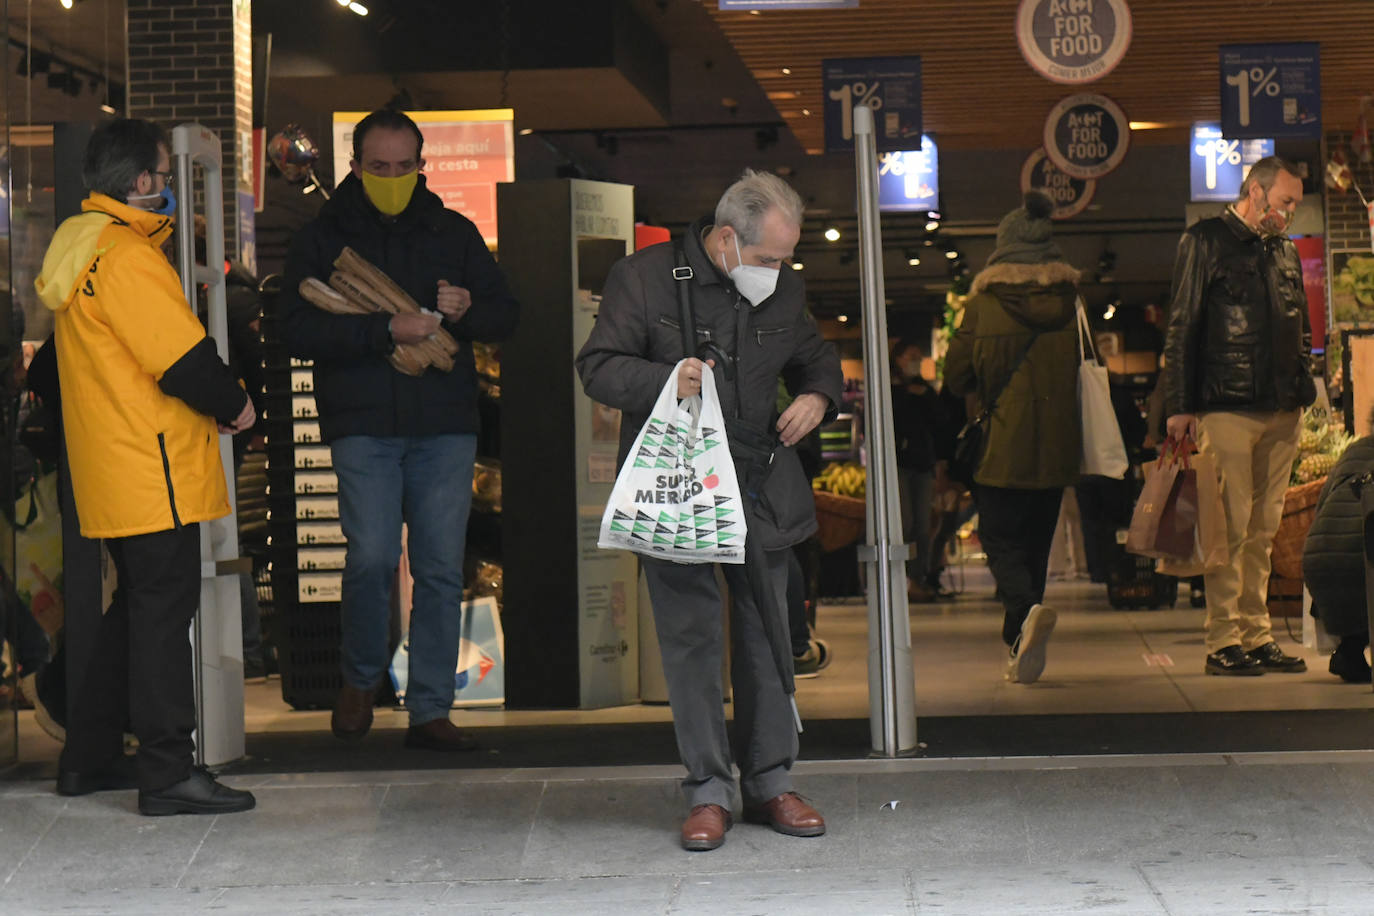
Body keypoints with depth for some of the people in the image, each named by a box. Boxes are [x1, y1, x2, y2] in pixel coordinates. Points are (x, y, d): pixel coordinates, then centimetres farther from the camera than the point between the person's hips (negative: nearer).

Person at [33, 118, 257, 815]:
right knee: (163, 609, -6)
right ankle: (168, 773, -4)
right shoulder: (126, 256, -17)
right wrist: (234, 405, -4)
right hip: (153, 468, -10)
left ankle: (88, 758, 22)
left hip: (109, 465, 10)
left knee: (137, 607, 17)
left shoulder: (75, 247, 15)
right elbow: (184, 359, -19)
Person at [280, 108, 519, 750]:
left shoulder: (455, 233, 15)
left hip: (446, 425, 3)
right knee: (372, 557, -13)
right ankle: (361, 679, 12)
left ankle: (431, 710, 8)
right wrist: (386, 332, -17)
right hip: (363, 425, -2)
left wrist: (466, 312, -7)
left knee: (441, 569, 0)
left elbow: (506, 314, 16)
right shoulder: (321, 239, 7)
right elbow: (298, 329, -6)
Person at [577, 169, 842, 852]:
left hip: (761, 488, 4)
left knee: (767, 634, 7)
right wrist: (663, 381, -25)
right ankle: (708, 790, 5)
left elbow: (816, 357, 23)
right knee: (691, 636, -3)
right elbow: (598, 367, -7)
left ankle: (770, 782, 17)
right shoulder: (643, 278, -7)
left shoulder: (784, 290, 7)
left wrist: (817, 396, 1)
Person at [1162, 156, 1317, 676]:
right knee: (1230, 527, -8)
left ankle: (1256, 637, 11)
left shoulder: (1285, 252, 21)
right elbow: (1182, 327, -3)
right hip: (1227, 409, -6)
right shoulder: (1205, 242, 1)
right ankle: (1223, 643, -5)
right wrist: (1179, 404, -9)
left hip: (1281, 413, 6)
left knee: (1264, 530, 7)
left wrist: (1304, 390, 15)